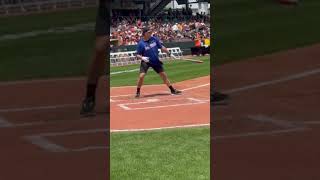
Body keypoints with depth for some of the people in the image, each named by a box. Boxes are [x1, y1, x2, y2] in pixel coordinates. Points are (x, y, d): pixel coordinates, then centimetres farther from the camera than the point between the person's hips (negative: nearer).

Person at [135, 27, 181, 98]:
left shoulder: (154, 39, -4)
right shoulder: (141, 43, -14)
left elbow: (161, 47, 6)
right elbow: (138, 55, -10)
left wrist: (169, 53, 2)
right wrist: (142, 57, -30)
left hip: (156, 61, 4)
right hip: (146, 62, -4)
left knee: (164, 75, 9)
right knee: (141, 75, -20)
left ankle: (172, 90, 21)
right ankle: (138, 92, -3)